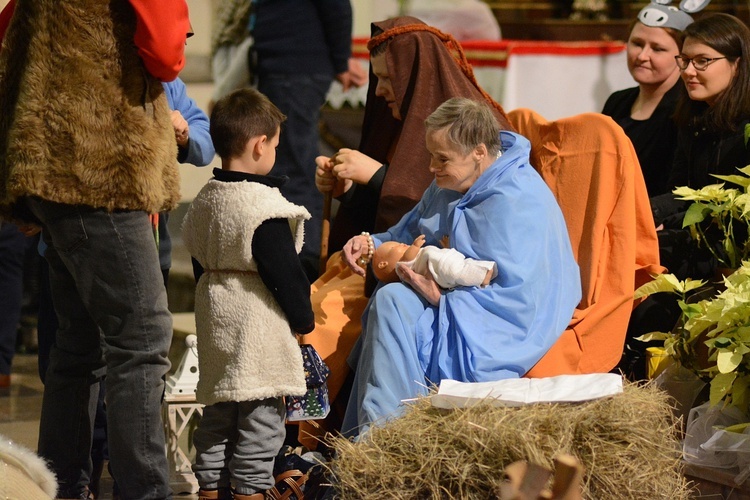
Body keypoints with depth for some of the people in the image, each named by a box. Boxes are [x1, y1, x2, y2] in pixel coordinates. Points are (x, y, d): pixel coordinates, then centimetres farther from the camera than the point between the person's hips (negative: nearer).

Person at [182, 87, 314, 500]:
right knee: (260, 421, -3)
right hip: (259, 328, -8)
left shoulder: (203, 201, 9)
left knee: (216, 419, 13)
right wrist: (303, 318, -2)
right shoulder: (264, 207, -16)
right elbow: (285, 271, -15)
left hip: (215, 324, 8)